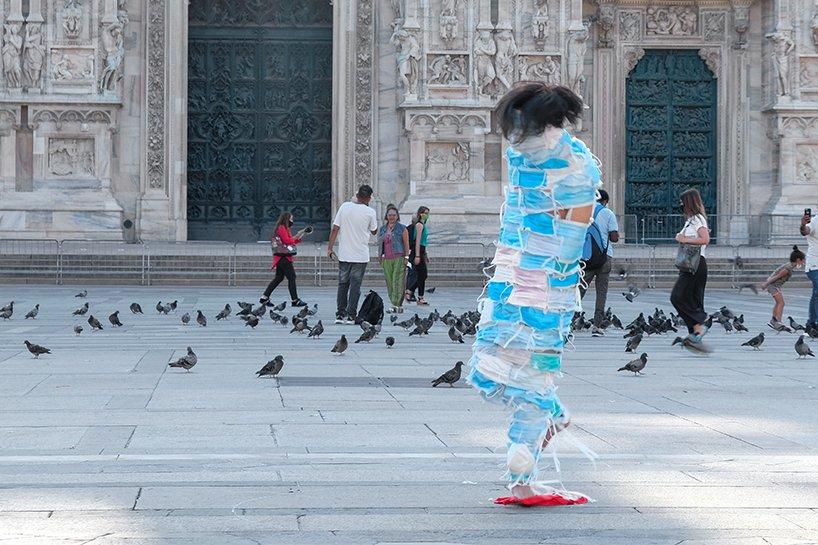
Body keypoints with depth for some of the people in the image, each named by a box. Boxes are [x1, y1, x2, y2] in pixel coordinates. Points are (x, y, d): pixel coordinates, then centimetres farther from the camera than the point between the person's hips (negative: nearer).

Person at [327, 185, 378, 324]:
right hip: (361, 255, -2)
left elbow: (335, 229, -2)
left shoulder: (345, 207, -1)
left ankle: (340, 315, 11)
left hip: (344, 255, 2)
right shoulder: (370, 212, -7)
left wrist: (330, 247, 5)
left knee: (342, 284, 11)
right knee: (355, 286, 2)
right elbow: (374, 231, 8)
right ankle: (351, 316, 1)